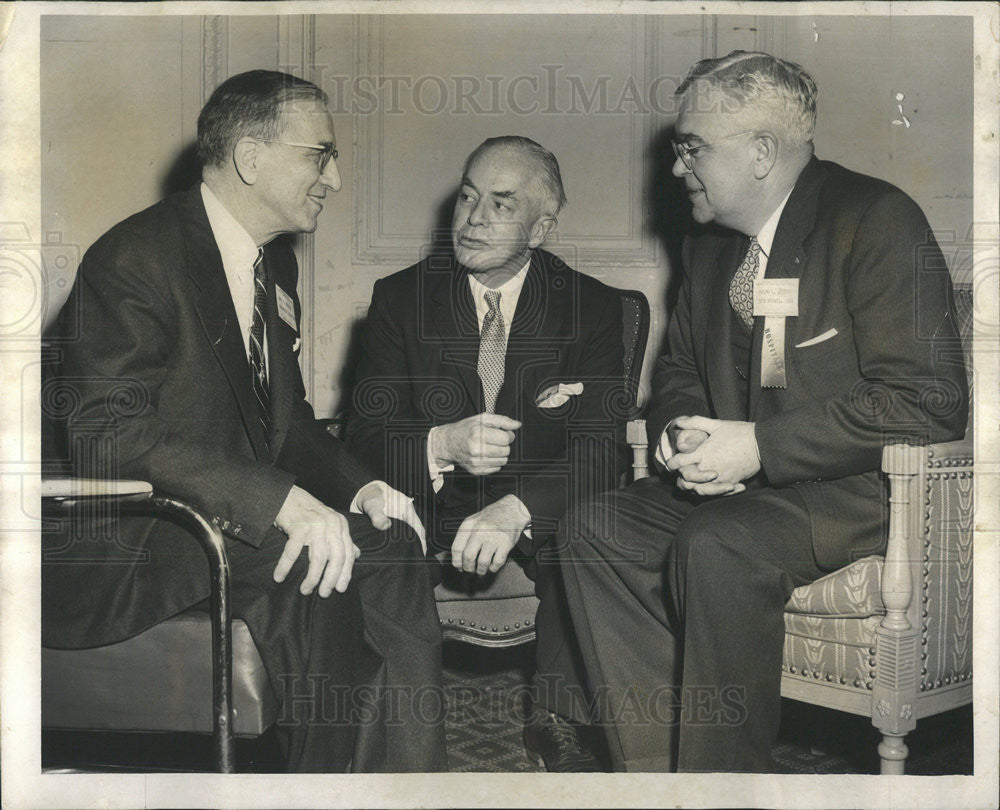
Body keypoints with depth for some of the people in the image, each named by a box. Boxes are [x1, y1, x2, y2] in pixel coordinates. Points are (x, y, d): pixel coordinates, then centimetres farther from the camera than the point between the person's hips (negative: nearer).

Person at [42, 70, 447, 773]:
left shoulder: (275, 265, 14)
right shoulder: (135, 259, -13)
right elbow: (112, 435, -23)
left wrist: (358, 485, -3)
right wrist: (281, 500, -32)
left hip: (236, 524, 8)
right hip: (120, 551, -8)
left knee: (391, 541, -18)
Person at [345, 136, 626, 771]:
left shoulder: (592, 307, -2)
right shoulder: (401, 298, 2)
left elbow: (599, 448, -12)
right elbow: (366, 433, -5)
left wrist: (518, 507, -32)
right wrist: (441, 447, -28)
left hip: (541, 516, 0)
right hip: (429, 505, 1)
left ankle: (560, 718, -12)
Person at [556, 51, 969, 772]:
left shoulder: (877, 220, -12)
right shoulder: (710, 245, 13)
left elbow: (927, 406, -19)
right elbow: (679, 366, 23)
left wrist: (758, 445, -23)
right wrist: (684, 429, -3)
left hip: (863, 490, -7)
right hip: (741, 479, 8)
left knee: (716, 547, -33)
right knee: (597, 532, -13)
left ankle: (722, 775, -17)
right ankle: (655, 768, -11)